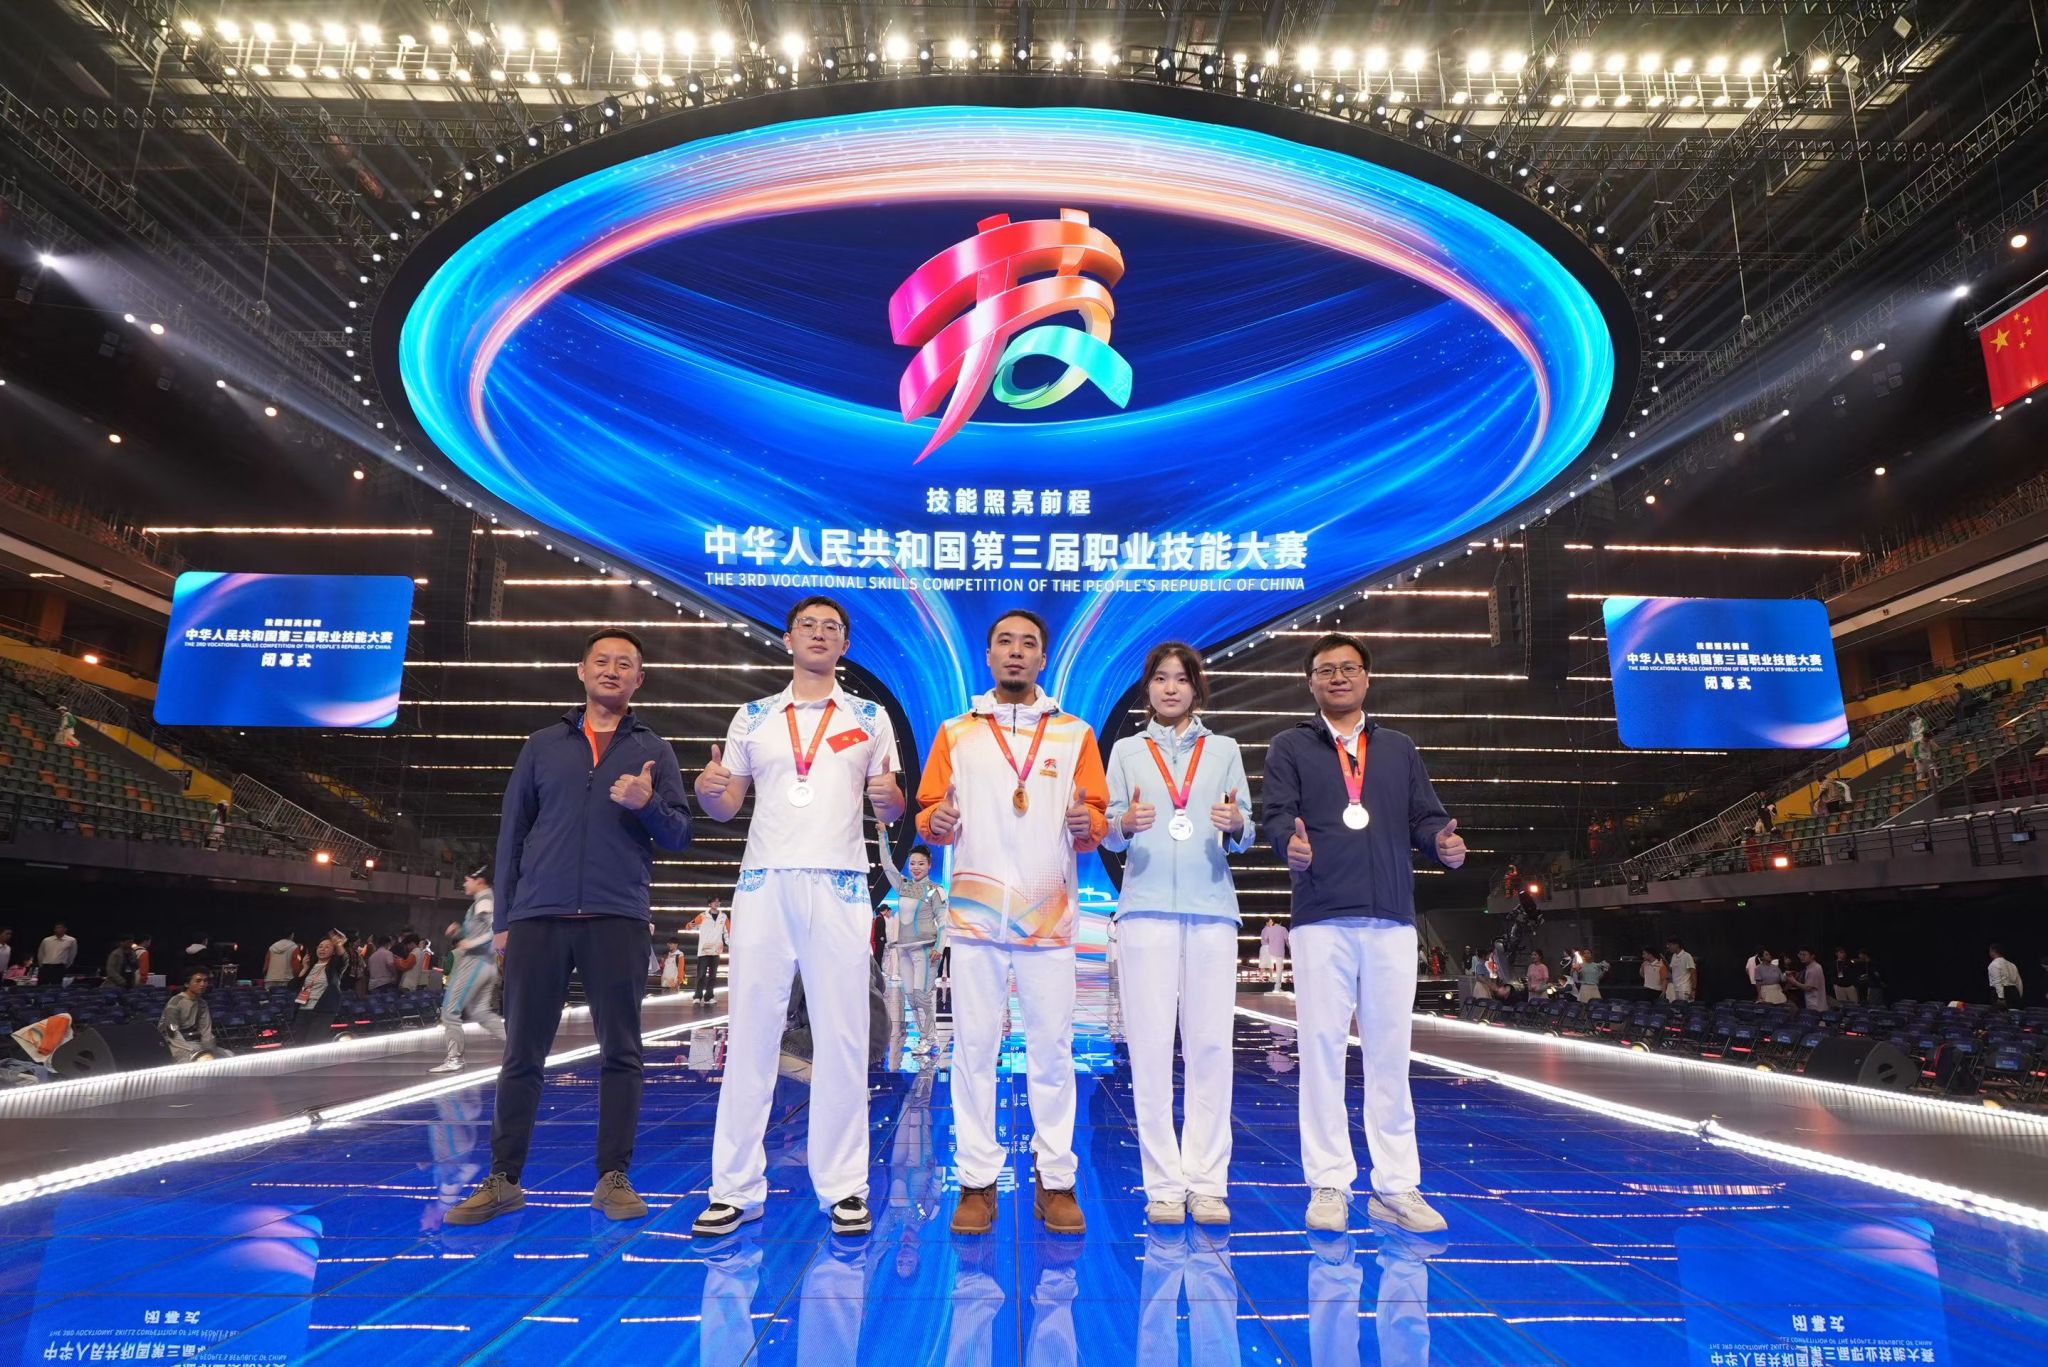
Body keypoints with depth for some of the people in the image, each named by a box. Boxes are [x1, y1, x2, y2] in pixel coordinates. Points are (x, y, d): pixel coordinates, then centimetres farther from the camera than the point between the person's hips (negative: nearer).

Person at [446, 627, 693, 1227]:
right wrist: (502, 918, 7)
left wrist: (647, 805, -15)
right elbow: (512, 834, 13)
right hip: (537, 917, 1)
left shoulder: (653, 749, 11)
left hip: (618, 918, -1)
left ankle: (614, 1177, 11)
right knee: (522, 1052, 5)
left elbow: (679, 835, 6)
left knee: (620, 1051, 1)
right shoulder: (543, 746, 14)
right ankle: (503, 1179, 17)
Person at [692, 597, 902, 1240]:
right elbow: (726, 806, 14)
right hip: (764, 883, 1)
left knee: (841, 1036, 1)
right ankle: (736, 1187, 11)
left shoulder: (871, 718, 12)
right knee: (750, 1031, 2)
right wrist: (708, 790, -8)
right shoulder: (753, 717, 14)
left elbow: (890, 812, 12)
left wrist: (889, 795, -12)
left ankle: (844, 1187, 10)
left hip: (840, 886, -1)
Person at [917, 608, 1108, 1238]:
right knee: (974, 1048, 2)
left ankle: (1057, 1180, 12)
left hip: (1049, 916, 0)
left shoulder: (1075, 733, 11)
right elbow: (927, 813, 10)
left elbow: (1098, 822, 9)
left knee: (1052, 1050, 1)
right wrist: (938, 822, -12)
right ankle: (978, 1181, 11)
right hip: (975, 914, 0)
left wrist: (1087, 822, -13)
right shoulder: (955, 733, 11)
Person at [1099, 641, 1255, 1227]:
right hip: (1147, 908, 0)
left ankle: (1207, 1183, 7)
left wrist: (1236, 826, -12)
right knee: (1151, 1046, -2)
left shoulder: (1224, 750, 15)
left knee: (1210, 1045, -1)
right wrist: (1126, 824, -15)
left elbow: (1246, 837, 11)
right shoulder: (1126, 751, 14)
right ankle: (1164, 1185, 6)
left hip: (1211, 907, 1)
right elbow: (1108, 835, 8)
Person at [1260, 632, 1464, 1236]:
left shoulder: (1400, 749, 20)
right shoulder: (1291, 747, 11)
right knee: (1322, 1049, 0)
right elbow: (1278, 814, -2)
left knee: (1391, 1053, 6)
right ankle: (1329, 1184, 10)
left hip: (1392, 920, 2)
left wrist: (1444, 842, -12)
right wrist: (1291, 843, -24)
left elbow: (1426, 816, 10)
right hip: (1321, 920, -2)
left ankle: (1396, 1186, 16)